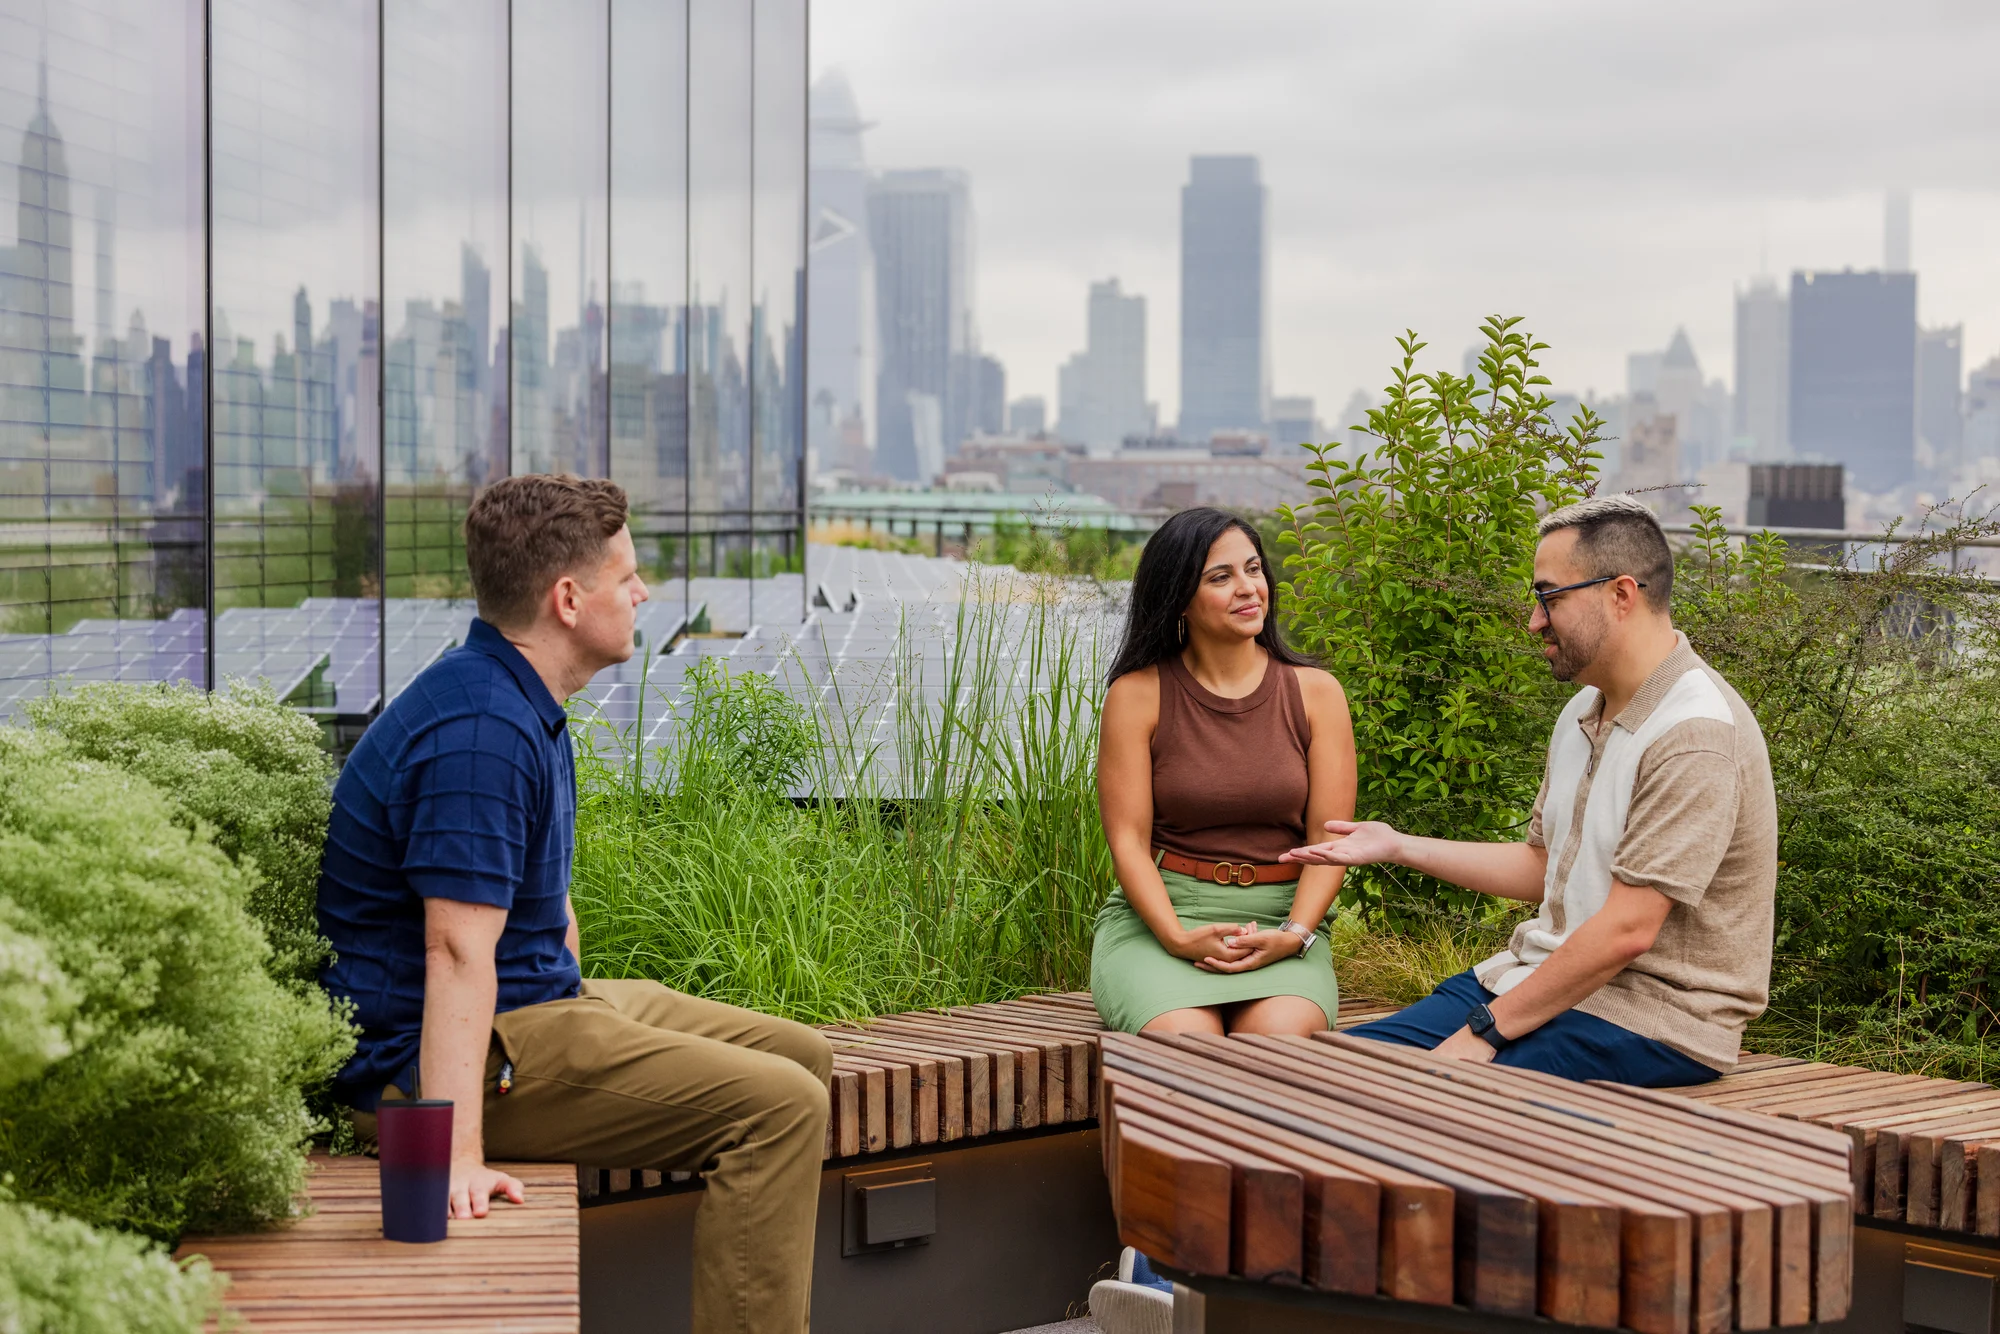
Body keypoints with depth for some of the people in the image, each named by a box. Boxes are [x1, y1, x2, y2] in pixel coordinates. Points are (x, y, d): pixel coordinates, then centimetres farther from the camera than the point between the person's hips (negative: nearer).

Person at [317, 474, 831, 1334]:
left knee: (802, 1059, 17)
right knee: (778, 1106, -21)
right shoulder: (481, 731, -23)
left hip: (544, 1001, 11)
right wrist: (457, 1159, -36)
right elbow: (456, 953, -31)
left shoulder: (526, 706, 13)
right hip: (448, 1053, -11)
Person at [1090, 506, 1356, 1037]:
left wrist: (1292, 935, -16)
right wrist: (1178, 938, -19)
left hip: (1281, 913, 1)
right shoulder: (1137, 694, 1)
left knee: (1281, 1034, -30)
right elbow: (1128, 839, -3)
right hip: (1160, 912, -1)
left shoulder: (1315, 693, 6)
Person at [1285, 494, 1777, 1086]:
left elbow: (1626, 932, -23)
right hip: (1553, 975, 9)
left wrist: (1485, 1031, -20)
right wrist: (1399, 847, 18)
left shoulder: (1695, 736, -19)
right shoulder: (1584, 713, 13)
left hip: (1655, 1017, -9)